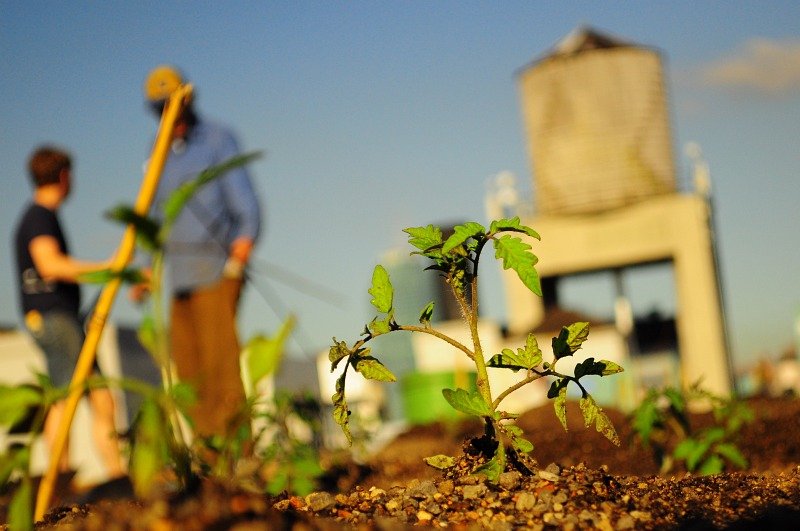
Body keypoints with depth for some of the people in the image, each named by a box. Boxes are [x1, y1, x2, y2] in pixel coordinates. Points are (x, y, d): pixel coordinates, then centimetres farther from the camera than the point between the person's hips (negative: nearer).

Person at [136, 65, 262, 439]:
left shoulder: (218, 140, 1)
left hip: (217, 266, -6)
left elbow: (243, 197, -6)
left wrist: (247, 235, -24)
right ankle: (204, 443, 5)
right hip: (181, 273, 6)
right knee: (186, 361, 2)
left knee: (219, 354, -14)